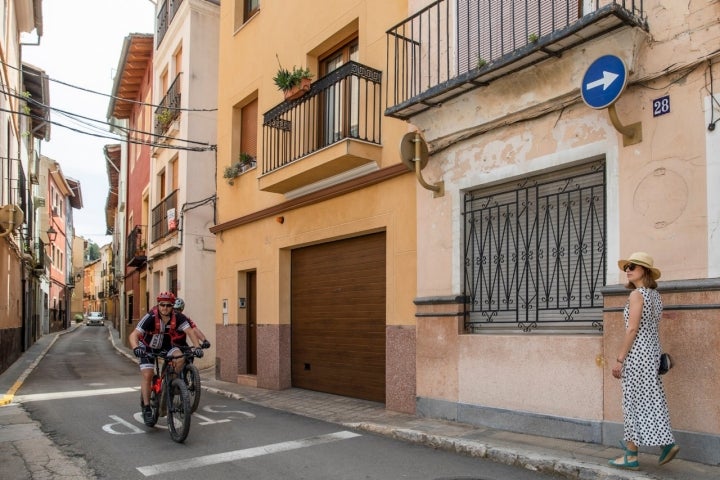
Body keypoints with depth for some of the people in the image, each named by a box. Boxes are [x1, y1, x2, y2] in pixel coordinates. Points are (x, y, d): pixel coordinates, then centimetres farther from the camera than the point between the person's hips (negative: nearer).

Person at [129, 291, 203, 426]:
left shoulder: (177, 318, -23)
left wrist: (197, 347, -44)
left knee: (180, 358, -25)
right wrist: (136, 348, -57)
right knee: (147, 375, -14)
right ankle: (146, 408, -3)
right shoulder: (150, 317, -31)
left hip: (166, 345, 2)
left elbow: (190, 331, -28)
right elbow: (133, 335, -37)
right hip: (149, 347, -2)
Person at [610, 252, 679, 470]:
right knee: (650, 399, 15)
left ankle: (631, 456, 5)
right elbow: (653, 326, 15)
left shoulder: (637, 294, -14)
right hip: (652, 349, 9)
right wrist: (655, 357, 20)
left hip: (637, 352, -9)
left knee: (633, 400, -2)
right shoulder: (655, 294, 12)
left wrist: (619, 359, -15)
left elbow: (632, 329, -18)